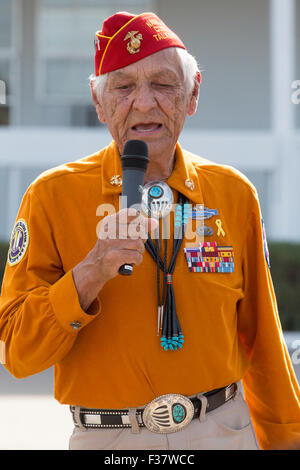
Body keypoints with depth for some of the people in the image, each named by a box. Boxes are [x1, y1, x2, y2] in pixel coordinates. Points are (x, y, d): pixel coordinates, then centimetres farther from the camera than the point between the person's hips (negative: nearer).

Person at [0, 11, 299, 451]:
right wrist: (89, 275, -23)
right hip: (107, 439, -2)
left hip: (225, 431, 2)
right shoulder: (53, 196, -5)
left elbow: (261, 338, 11)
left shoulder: (233, 194, 4)